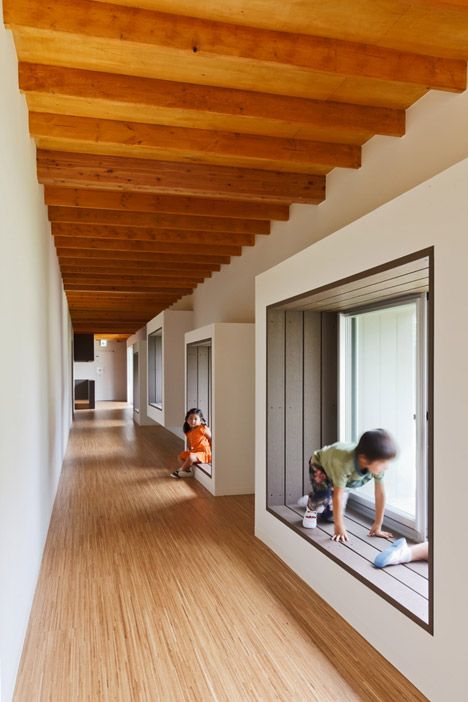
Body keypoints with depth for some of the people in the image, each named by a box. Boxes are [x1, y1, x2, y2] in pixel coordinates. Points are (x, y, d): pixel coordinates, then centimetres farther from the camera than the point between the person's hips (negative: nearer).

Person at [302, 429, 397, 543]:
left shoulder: (377, 463, -34)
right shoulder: (343, 462, -49)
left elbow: (380, 493, -24)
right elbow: (338, 496, -41)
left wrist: (377, 527, -20)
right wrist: (339, 529, -34)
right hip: (319, 464, -4)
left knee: (333, 515, 2)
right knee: (323, 497, -27)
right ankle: (311, 508, 7)